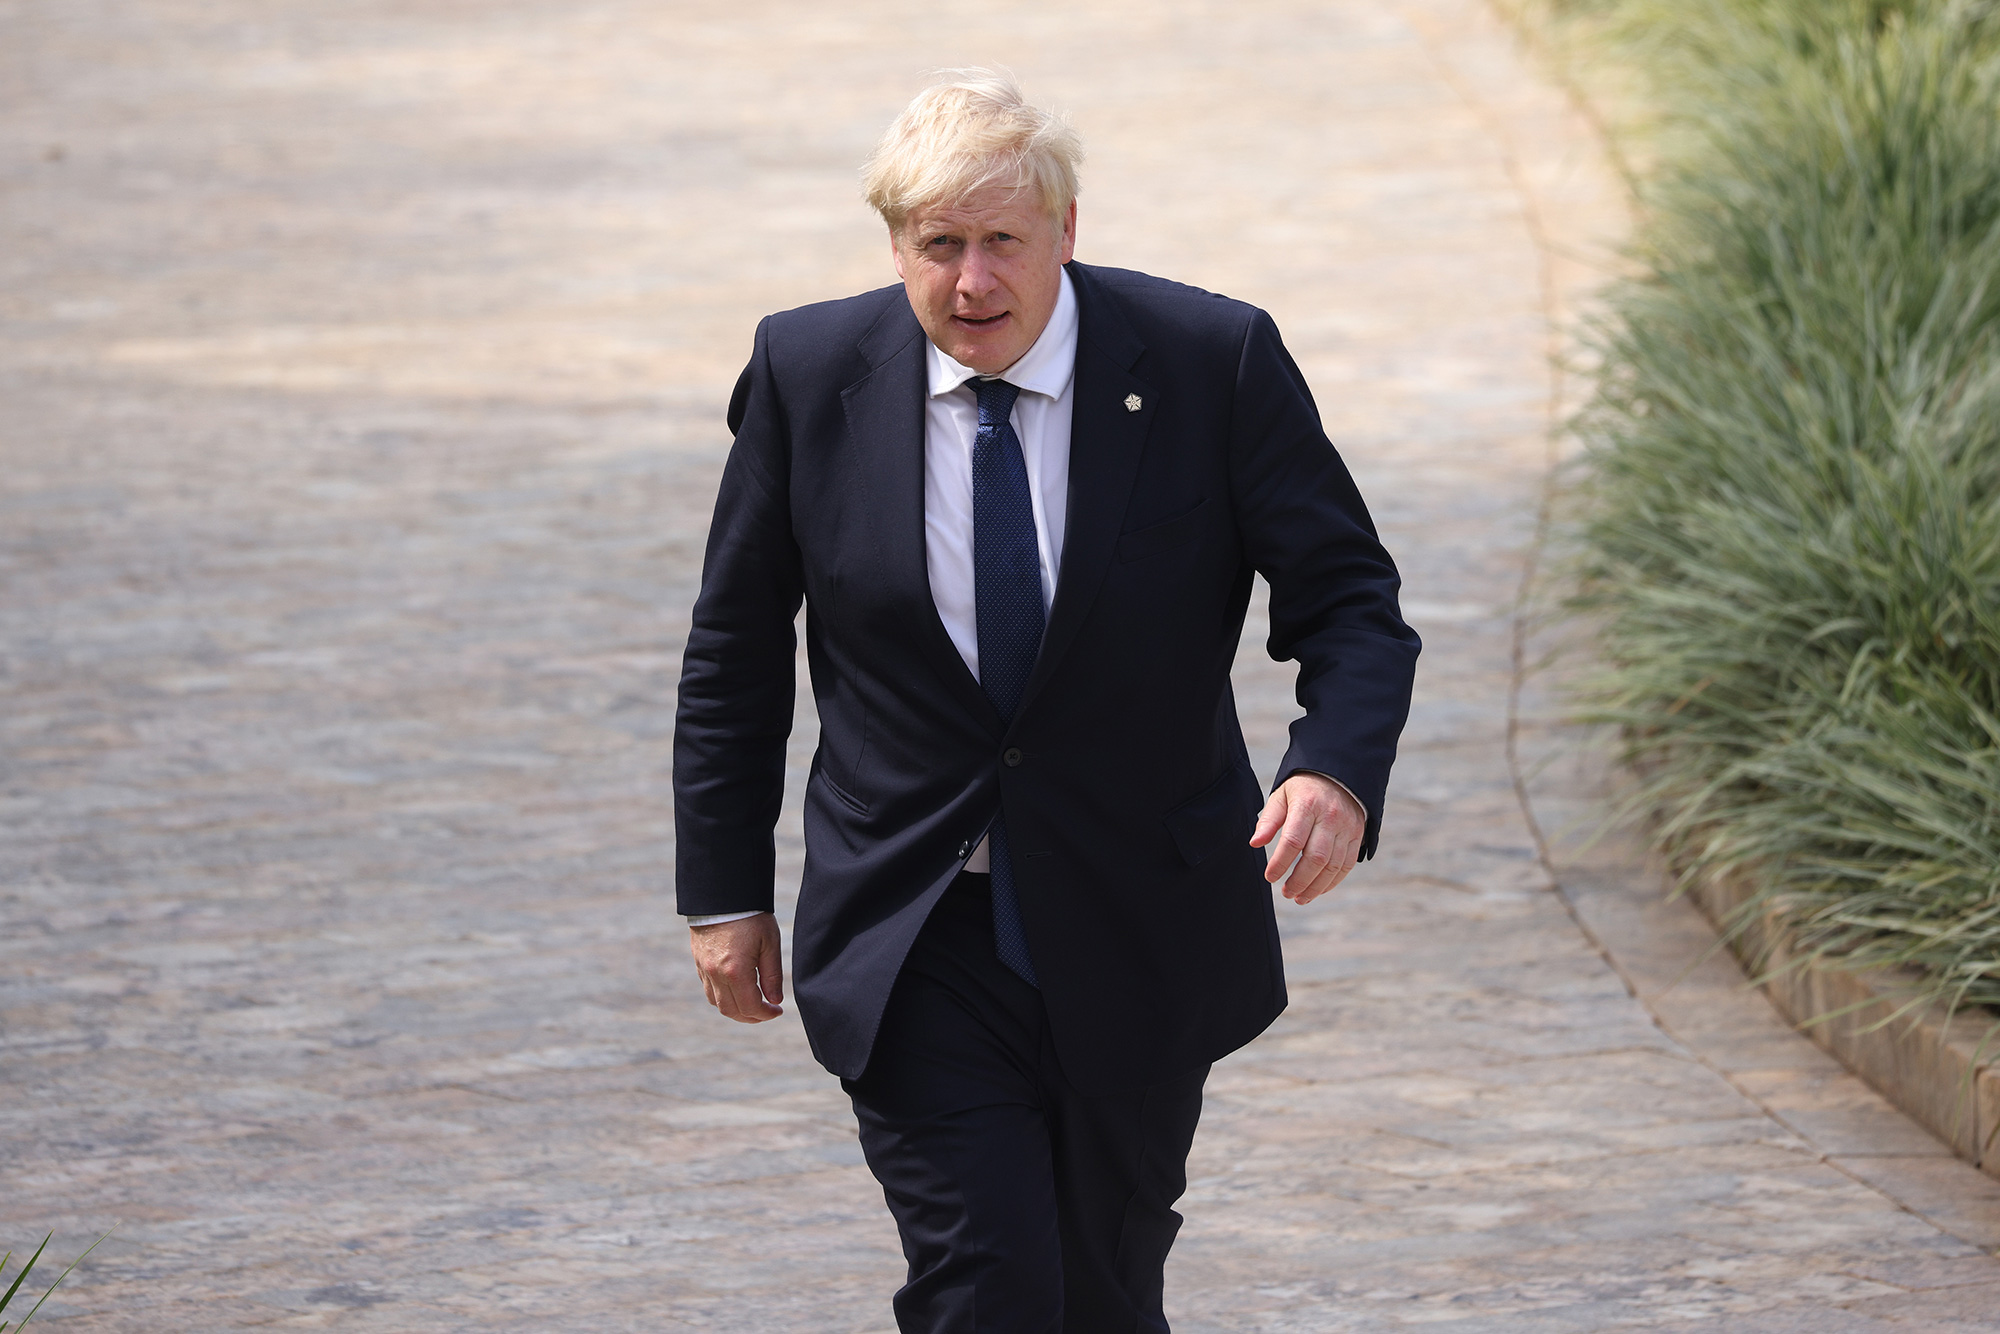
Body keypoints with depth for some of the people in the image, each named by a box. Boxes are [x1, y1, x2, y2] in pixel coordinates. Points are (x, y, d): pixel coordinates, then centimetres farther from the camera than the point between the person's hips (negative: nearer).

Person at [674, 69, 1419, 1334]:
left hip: (1137, 942, 1)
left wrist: (1337, 773, -27)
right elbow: (735, 649, 5)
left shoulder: (1214, 362, -10)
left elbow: (1351, 603, -7)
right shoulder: (809, 373, -6)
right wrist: (725, 890, 5)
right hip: (914, 942, -1)